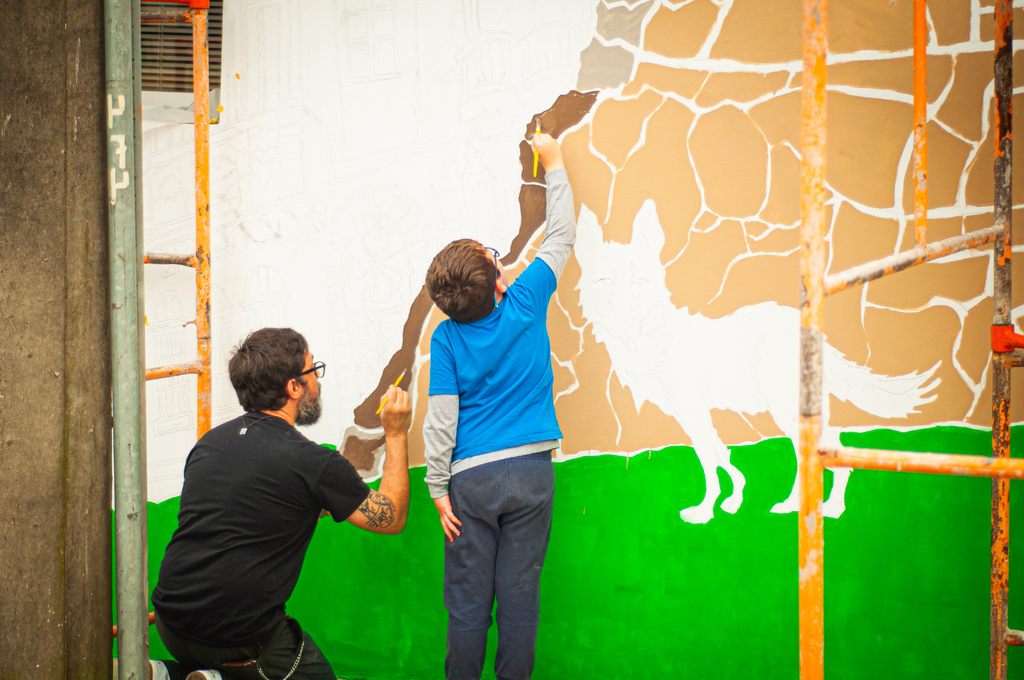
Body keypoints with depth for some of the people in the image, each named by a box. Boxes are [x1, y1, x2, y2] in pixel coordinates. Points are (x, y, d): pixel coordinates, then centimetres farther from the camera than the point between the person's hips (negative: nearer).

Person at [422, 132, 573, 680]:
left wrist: (438, 489, 0)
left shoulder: (447, 338, -5)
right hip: (532, 470, 1)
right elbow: (561, 237, 10)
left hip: (472, 476, -1)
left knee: (468, 598, 7)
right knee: (519, 594, 6)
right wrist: (553, 165, 20)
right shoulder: (526, 304, -3)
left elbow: (441, 420, -8)